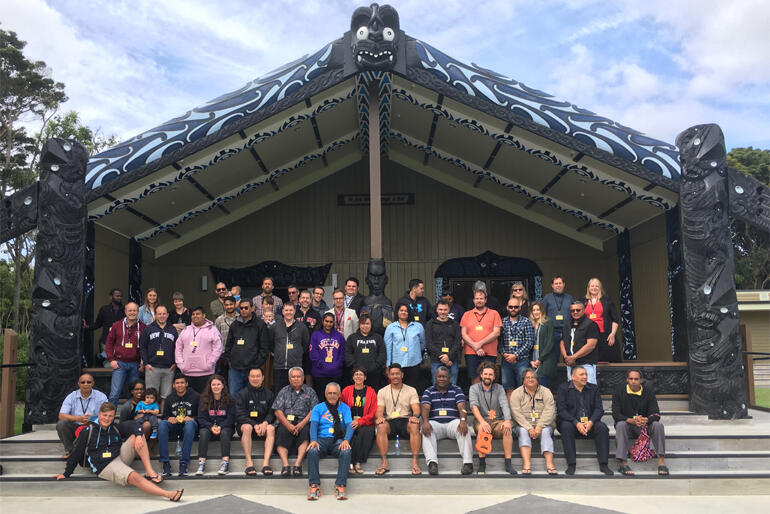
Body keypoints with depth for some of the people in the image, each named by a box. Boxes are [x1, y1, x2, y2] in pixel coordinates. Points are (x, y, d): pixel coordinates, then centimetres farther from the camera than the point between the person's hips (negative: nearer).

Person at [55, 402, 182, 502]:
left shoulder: (115, 428, 13)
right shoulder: (88, 432, 3)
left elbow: (132, 426, 0)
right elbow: (76, 453, 7)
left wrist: (138, 435, -23)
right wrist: (66, 474, 7)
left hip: (121, 456, 5)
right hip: (105, 466, -5)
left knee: (136, 436, -17)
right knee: (134, 477, -31)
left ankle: (150, 472, -23)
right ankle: (168, 494, -41)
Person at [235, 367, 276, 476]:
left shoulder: (268, 394, 11)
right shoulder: (242, 394, 4)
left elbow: (272, 413, 6)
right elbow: (240, 415, -5)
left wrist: (265, 423, -16)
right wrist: (255, 425, -18)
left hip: (263, 425, 2)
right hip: (246, 422, -2)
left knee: (271, 428, -30)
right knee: (247, 427, -35)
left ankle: (266, 462, -36)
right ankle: (249, 462, -35)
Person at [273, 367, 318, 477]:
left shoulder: (310, 392, 14)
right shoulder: (284, 392, 17)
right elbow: (277, 411, 4)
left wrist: (301, 424, -13)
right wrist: (288, 425, -12)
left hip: (303, 423, -1)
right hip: (286, 422, 1)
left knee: (305, 431, -33)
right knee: (282, 431, -31)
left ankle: (298, 464, -36)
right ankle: (285, 465, -38)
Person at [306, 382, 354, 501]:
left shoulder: (344, 408, 15)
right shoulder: (318, 408, 16)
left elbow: (349, 425, 3)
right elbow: (314, 425, 2)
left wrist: (346, 440, -18)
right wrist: (313, 440, -19)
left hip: (338, 440, 0)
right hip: (322, 439, 0)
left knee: (346, 451, -33)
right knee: (312, 450, -32)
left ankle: (340, 486, -30)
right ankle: (314, 486, -28)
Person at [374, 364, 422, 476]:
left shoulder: (411, 390, 15)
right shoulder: (382, 392, 16)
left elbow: (416, 408, 2)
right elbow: (379, 410, 5)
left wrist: (415, 416, -22)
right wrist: (379, 416, -20)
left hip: (406, 421, 0)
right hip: (390, 421, 0)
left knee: (415, 425, -35)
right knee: (381, 426, -35)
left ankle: (415, 463, -37)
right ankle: (384, 463, -35)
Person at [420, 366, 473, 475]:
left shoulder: (456, 390, 13)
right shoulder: (429, 391, 15)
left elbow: (461, 407, -3)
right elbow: (425, 408, -2)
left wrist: (463, 420, -24)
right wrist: (425, 421, -24)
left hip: (453, 422, 0)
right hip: (435, 423, 0)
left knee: (464, 429, -33)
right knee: (426, 430, -33)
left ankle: (468, 462, -38)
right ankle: (432, 462, -43)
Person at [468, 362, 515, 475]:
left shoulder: (499, 388, 9)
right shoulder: (474, 388, 4)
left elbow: (505, 405, -7)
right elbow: (474, 406, -12)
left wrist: (507, 420, -28)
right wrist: (482, 421, -31)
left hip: (497, 421, 2)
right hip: (481, 420, -1)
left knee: (507, 429, -30)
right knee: (482, 428, -35)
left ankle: (508, 463, -27)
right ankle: (482, 463, -28)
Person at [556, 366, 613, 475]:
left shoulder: (594, 388, 10)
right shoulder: (563, 388, 0)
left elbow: (599, 409, 2)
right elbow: (561, 410, -9)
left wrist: (591, 422, -18)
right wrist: (577, 423, -22)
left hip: (590, 422, 3)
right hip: (571, 422, -2)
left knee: (602, 427, -26)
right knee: (566, 427, -34)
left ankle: (603, 464, -18)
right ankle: (571, 465, -28)